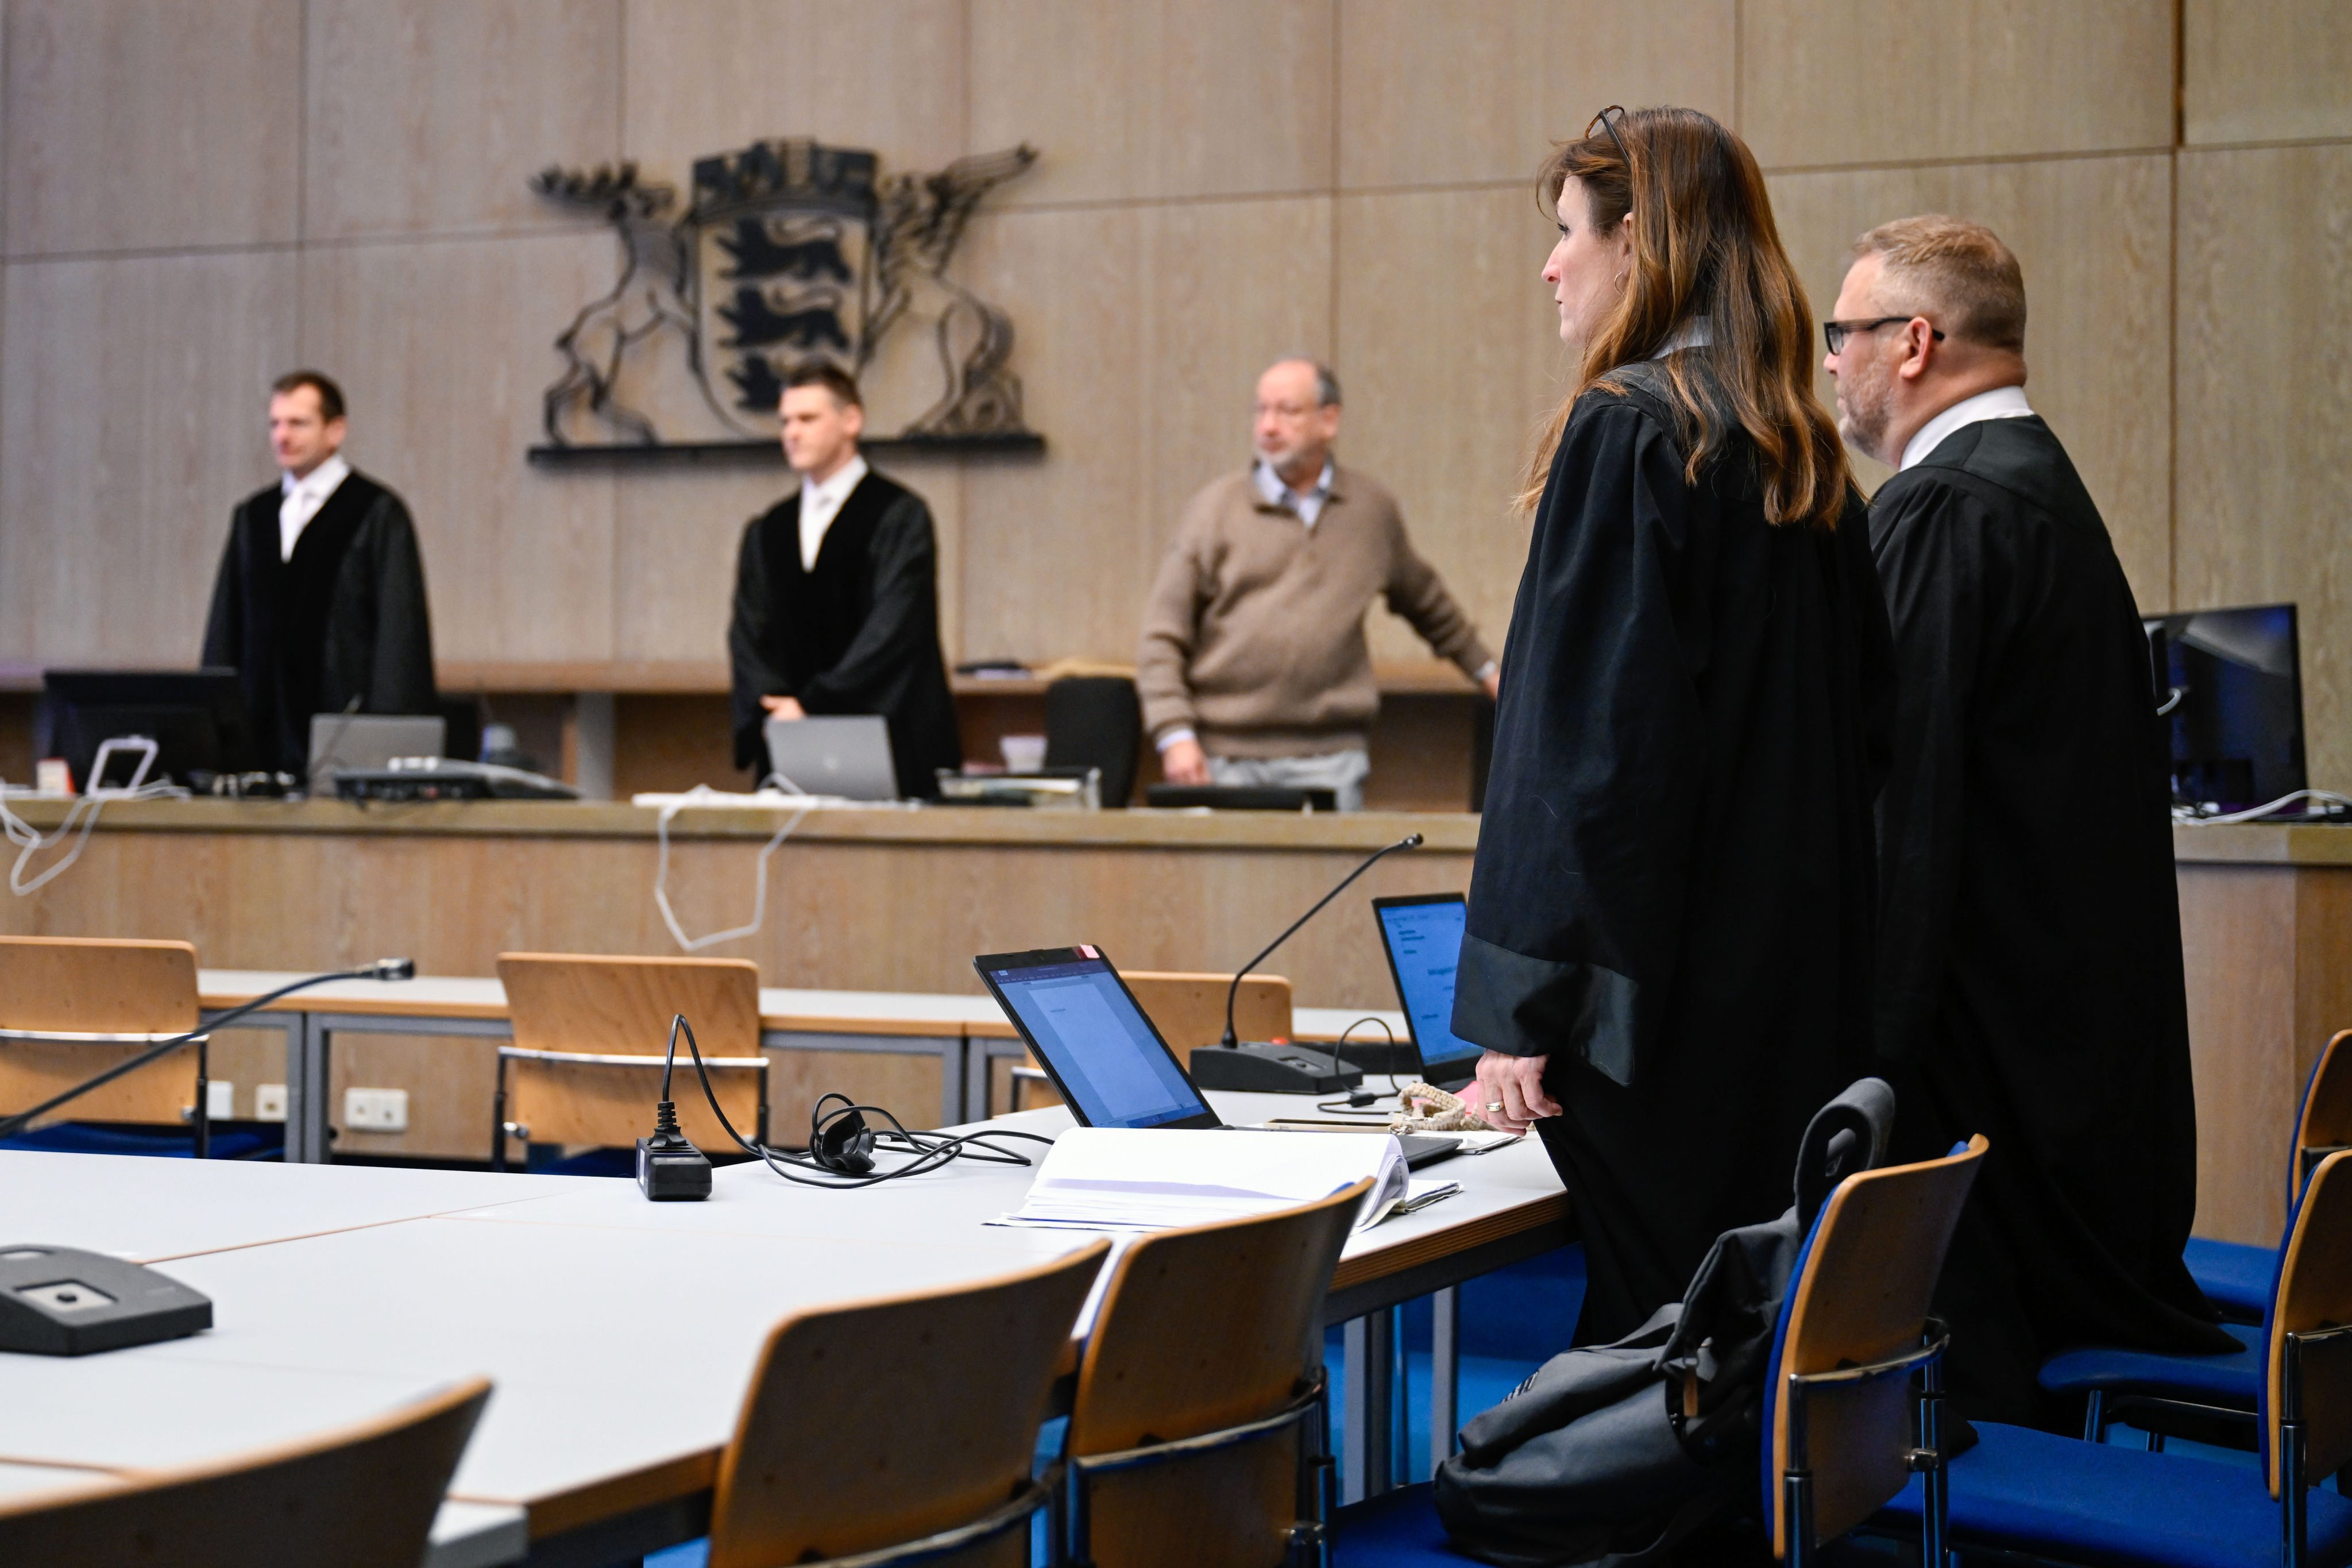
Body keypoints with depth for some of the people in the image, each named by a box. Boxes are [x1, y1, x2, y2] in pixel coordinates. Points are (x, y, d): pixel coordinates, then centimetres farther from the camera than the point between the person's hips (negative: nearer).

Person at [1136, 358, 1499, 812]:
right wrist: (1175, 735, -9)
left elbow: (1428, 605, 30)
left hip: (1328, 761, 1)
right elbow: (1163, 637, 1)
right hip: (1225, 760, -1)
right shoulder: (1217, 509, 4)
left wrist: (1485, 670, 35)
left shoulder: (1374, 511, 12)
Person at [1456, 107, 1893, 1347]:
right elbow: (1860, 720, 16)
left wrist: (1517, 1011, -16)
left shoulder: (1626, 429, -12)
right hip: (1800, 991, 8)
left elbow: (1583, 736, -18)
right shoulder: (1801, 449, 11)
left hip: (1665, 992, -8)